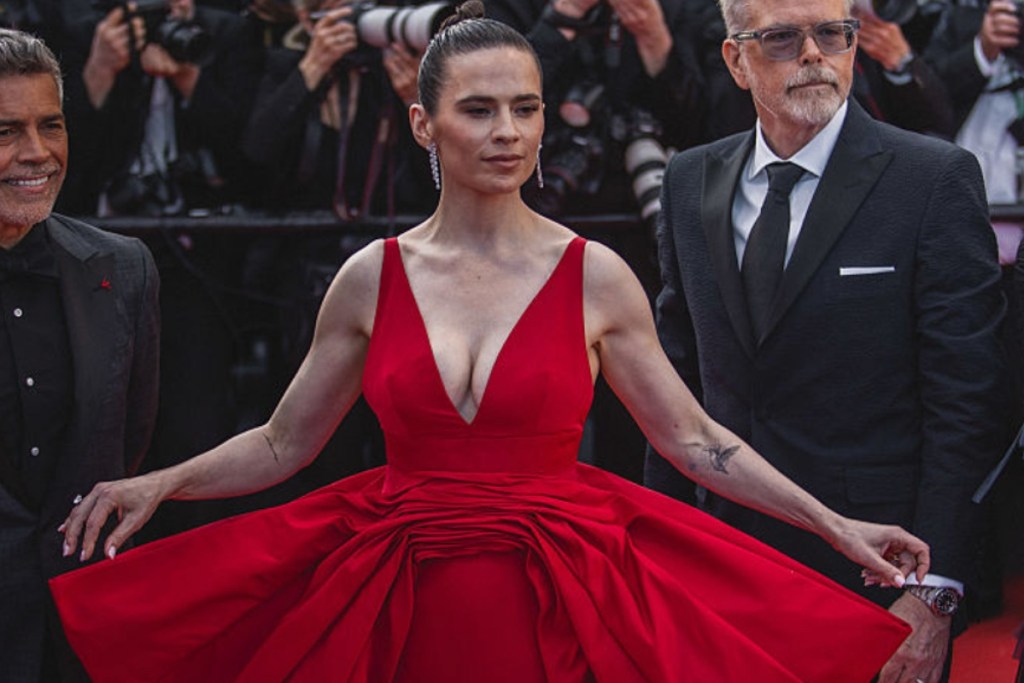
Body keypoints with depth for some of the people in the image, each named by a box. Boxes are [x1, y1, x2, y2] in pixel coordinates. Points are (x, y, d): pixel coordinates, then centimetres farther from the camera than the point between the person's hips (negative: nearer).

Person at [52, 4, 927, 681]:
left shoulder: (595, 277, -1)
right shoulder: (371, 279, 3)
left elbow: (693, 439, 3)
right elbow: (283, 444, 9)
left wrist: (834, 525, -1)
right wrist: (162, 482, -6)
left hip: (557, 609, -1)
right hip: (403, 609, 2)